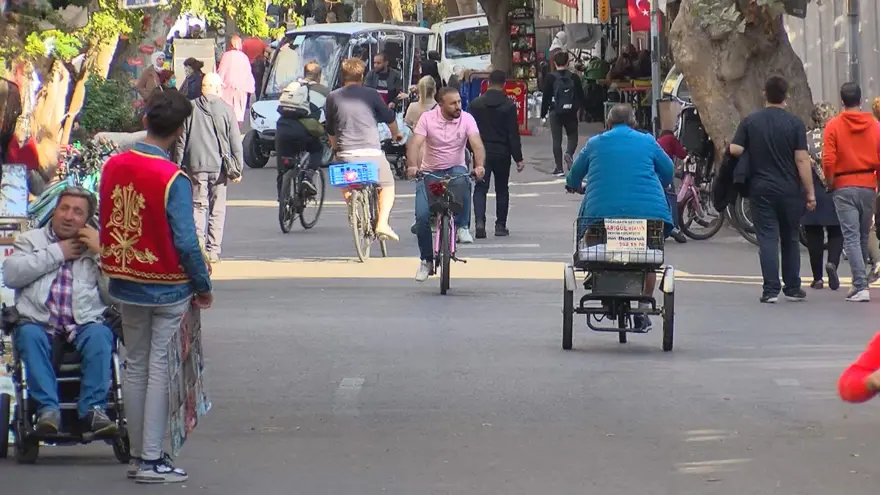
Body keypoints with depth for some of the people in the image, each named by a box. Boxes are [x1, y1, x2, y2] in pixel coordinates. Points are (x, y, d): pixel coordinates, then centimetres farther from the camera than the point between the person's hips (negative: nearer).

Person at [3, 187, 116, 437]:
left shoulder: (98, 246, 20)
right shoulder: (31, 240, 21)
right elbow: (11, 275, -1)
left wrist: (101, 252, 1)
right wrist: (57, 253, 2)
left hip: (84, 325, 0)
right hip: (39, 322, 0)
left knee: (99, 335, -32)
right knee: (29, 335, -33)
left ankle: (93, 408, -36)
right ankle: (47, 408, -39)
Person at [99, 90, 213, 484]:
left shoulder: (113, 167, -2)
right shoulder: (172, 179, -19)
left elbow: (105, 225, 7)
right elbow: (185, 242, -19)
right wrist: (203, 286, -6)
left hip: (125, 285, 5)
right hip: (167, 288, -5)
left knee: (135, 366, 14)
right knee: (159, 369, 0)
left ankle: (137, 454, 19)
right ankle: (152, 461, 1)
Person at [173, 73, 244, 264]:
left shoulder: (190, 109, 1)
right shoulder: (226, 110, -1)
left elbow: (181, 140, 3)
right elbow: (235, 142, 1)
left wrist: (177, 165, 9)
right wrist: (237, 169, 8)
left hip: (195, 165, 0)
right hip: (219, 166, 0)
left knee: (198, 206, 3)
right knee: (217, 209, 6)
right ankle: (213, 250, 5)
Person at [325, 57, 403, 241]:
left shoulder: (333, 97, 7)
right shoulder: (370, 94, 3)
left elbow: (330, 130, 16)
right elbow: (389, 118, 14)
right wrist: (396, 133, 35)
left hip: (346, 154, 1)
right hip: (371, 152, -1)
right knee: (387, 185, 16)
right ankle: (382, 223, -3)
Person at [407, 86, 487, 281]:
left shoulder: (467, 119, -8)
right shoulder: (428, 118, -10)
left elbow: (477, 144, -20)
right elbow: (415, 143, -21)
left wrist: (479, 165, -40)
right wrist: (412, 166, -39)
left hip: (455, 169, 0)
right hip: (430, 172, 0)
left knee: (463, 181, -38)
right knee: (422, 216, -13)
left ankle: (462, 227, -22)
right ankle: (426, 260, 6)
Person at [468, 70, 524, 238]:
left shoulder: (476, 104, 0)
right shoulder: (509, 105, -7)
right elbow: (513, 134, -7)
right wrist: (518, 158, -3)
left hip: (481, 153, 1)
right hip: (502, 153, -1)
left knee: (480, 188, 1)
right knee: (502, 189, 12)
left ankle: (479, 221, -20)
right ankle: (500, 225, 15)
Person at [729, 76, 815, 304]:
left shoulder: (750, 121, -1)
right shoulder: (795, 124, -5)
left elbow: (735, 150, -6)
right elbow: (802, 160, -8)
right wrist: (810, 192, -4)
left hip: (761, 190, 0)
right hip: (790, 190, 0)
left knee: (767, 239, -1)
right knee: (791, 239, 13)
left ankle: (771, 290, -9)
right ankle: (792, 288, 18)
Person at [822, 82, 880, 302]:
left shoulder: (834, 125, -6)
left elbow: (828, 160, -11)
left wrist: (830, 183, 4)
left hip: (844, 187, -3)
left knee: (851, 237, -5)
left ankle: (861, 286, -16)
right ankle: (860, 281, 24)